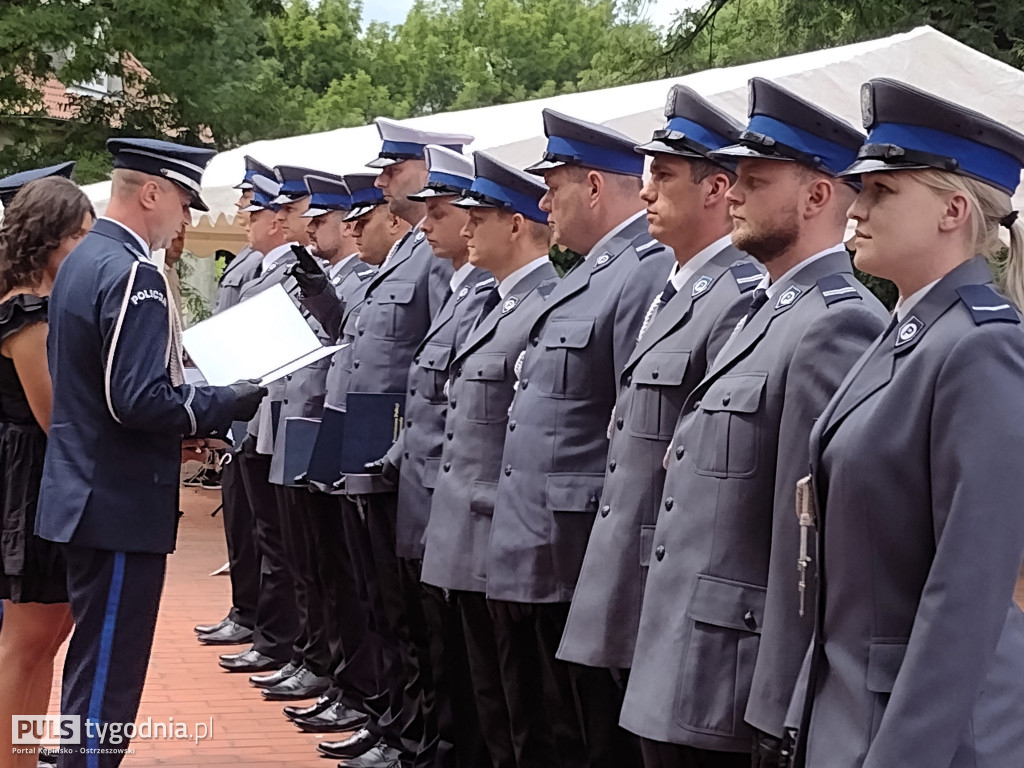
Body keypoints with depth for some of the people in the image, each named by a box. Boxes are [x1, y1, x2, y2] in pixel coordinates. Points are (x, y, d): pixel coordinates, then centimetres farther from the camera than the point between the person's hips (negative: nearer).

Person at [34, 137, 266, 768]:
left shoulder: (83, 260, 13)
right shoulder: (133, 273, -18)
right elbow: (139, 400, -25)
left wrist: (193, 418, 14)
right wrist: (228, 404, -13)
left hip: (91, 495, 10)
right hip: (122, 504, -10)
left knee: (95, 664, 19)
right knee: (108, 677, -3)